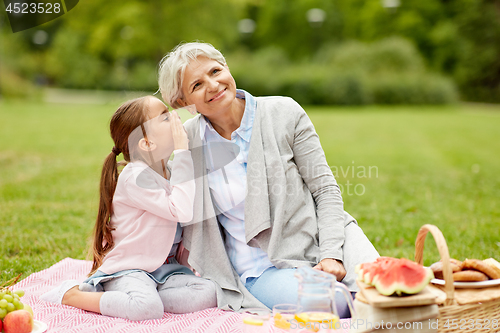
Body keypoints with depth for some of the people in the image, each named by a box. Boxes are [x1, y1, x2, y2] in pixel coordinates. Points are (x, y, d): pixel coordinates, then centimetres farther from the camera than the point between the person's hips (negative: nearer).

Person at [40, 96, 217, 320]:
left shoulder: (171, 173, 11)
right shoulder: (135, 177, -16)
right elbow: (180, 211, -27)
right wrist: (182, 152, -24)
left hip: (164, 267, 7)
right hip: (128, 269, -7)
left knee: (208, 294, -18)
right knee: (148, 308, -35)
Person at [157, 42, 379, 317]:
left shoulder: (284, 113, -4)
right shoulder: (186, 140, -1)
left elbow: (325, 189, -2)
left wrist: (331, 254, -13)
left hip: (317, 238, 1)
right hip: (262, 271, -1)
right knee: (335, 303, -28)